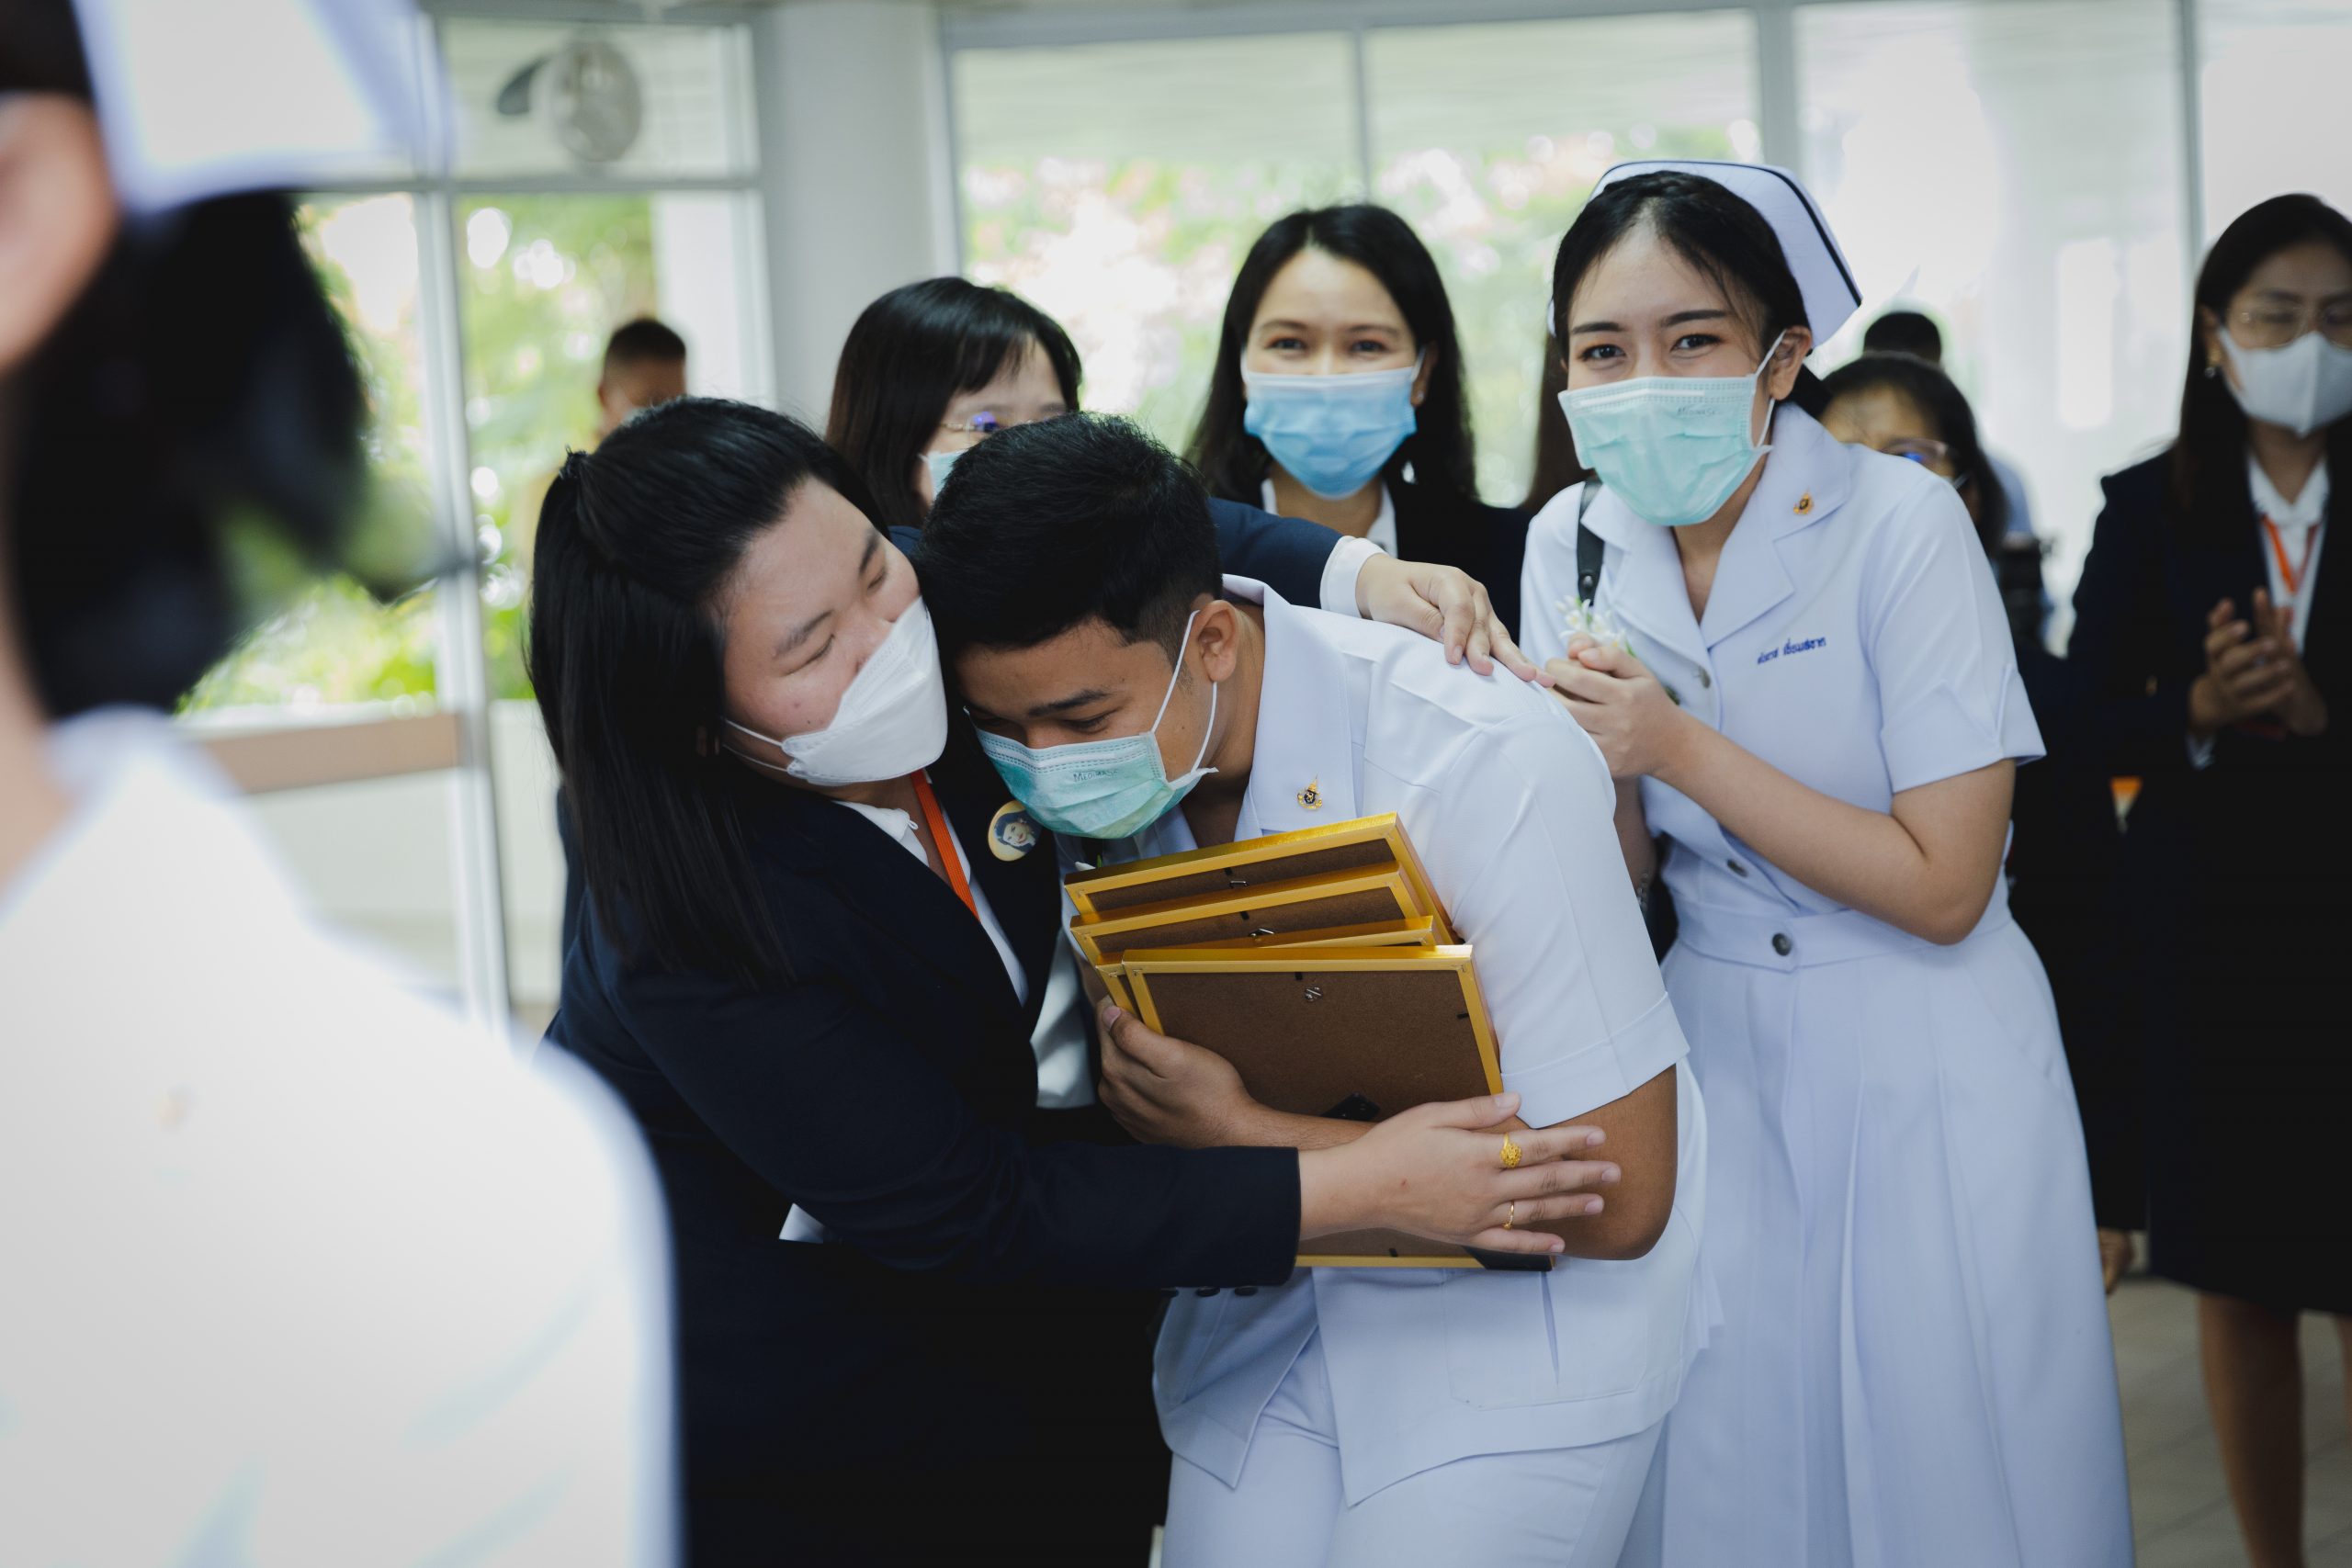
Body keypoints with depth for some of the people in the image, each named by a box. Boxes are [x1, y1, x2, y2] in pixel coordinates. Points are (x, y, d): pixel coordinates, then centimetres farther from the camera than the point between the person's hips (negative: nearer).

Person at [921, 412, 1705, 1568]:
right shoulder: (1114, 749, -10)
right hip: (1267, 1290, 5)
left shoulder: (1492, 768, -28)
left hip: (1516, 1328, -5)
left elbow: (1618, 1198, -24)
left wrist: (1245, 1137, -25)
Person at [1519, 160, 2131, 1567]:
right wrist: (1593, 769, -19)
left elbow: (1942, 887, -19)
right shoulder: (1577, 544, -1)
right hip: (1717, 1055, 4)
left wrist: (1681, 748, -22)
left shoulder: (1900, 525, -16)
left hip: (1925, 1069, -4)